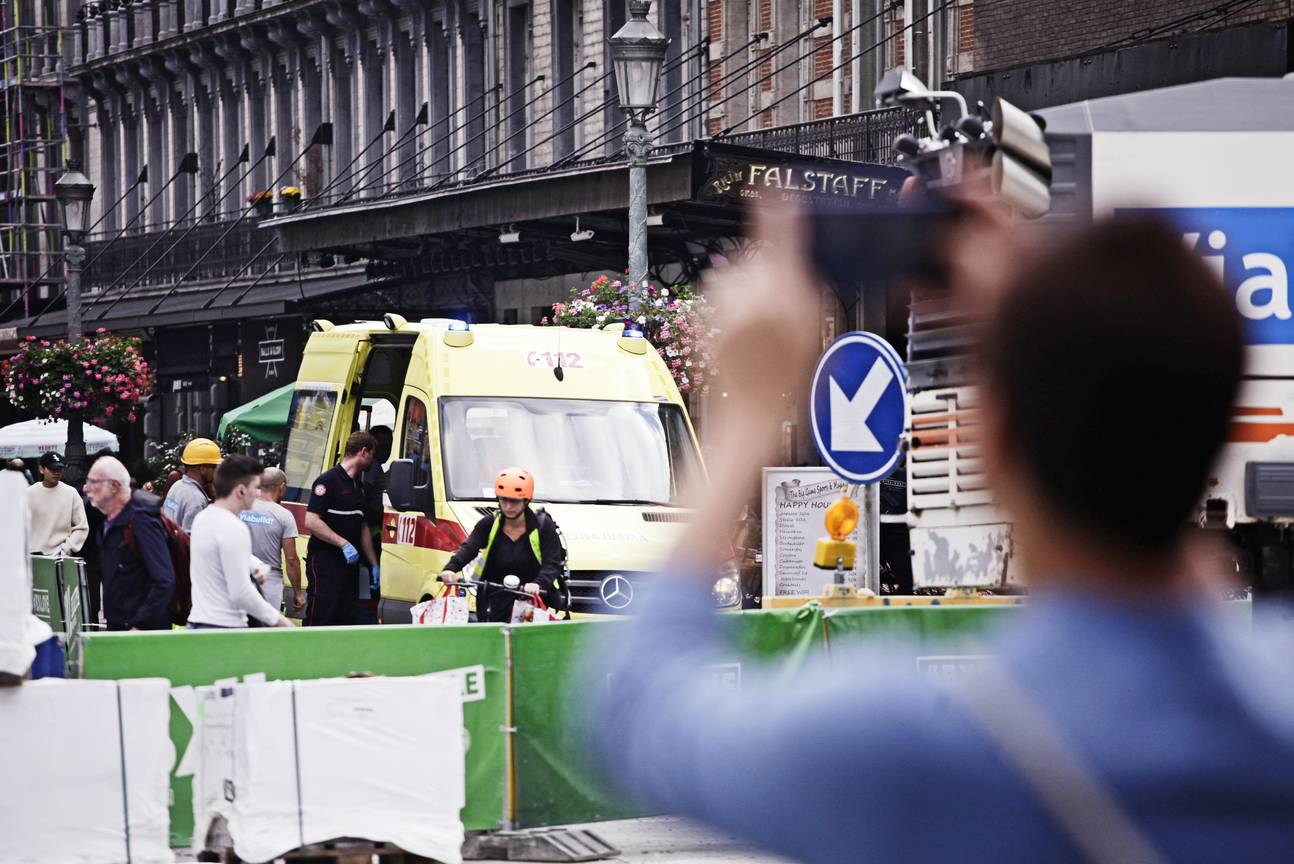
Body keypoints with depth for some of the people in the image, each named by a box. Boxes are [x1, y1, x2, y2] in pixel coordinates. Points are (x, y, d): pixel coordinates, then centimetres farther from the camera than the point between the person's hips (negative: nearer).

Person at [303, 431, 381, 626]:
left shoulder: (358, 486, 19)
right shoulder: (328, 481, -9)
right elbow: (311, 522, -17)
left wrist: (374, 564, 23)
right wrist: (343, 544, -20)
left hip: (350, 563, 8)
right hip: (325, 561, -8)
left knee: (346, 618, 5)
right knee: (320, 618, -10)